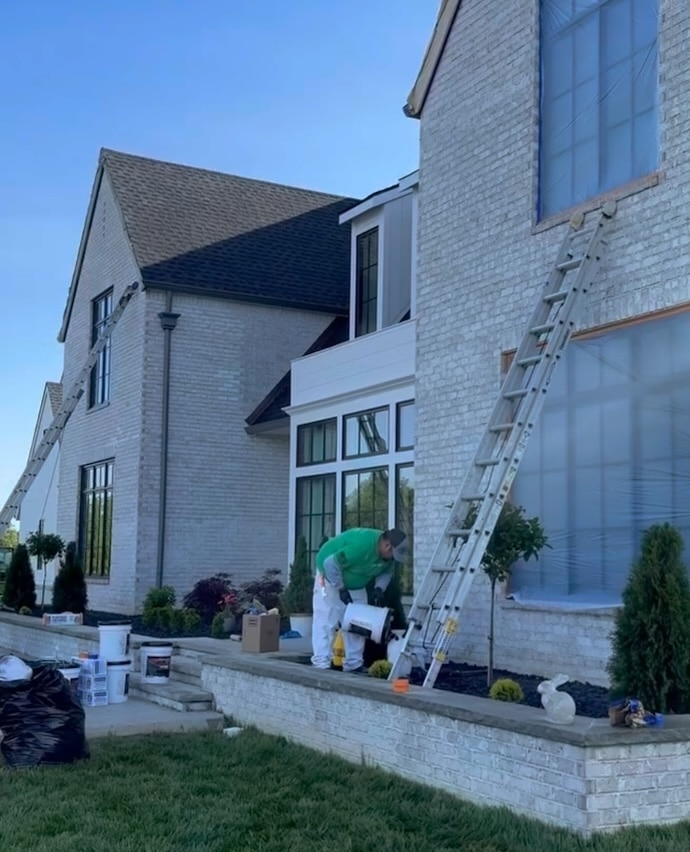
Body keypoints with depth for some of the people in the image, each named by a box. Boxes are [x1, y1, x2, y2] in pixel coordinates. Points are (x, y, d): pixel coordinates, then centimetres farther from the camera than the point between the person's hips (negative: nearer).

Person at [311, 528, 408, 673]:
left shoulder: (389, 555, -13)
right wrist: (341, 589, -29)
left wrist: (379, 588, -17)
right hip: (330, 578, -8)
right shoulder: (361, 545, -39)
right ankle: (321, 665, -13)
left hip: (355, 585, 8)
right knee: (325, 621, -12)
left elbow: (386, 572, 4)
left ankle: (354, 665, 11)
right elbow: (330, 563, -37)